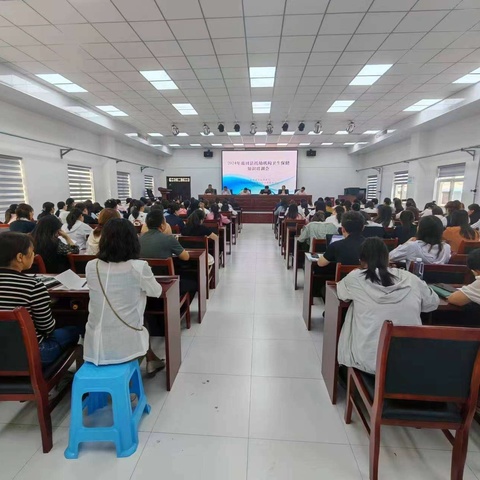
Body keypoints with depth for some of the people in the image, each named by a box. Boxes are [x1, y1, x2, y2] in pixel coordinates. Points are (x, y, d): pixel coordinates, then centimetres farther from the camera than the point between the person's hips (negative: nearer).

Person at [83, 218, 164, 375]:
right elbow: (157, 292, 4)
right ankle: (151, 362, 48)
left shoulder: (91, 267, -4)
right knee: (143, 327, 31)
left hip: (94, 348, 3)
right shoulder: (139, 267, -15)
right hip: (125, 347, -3)